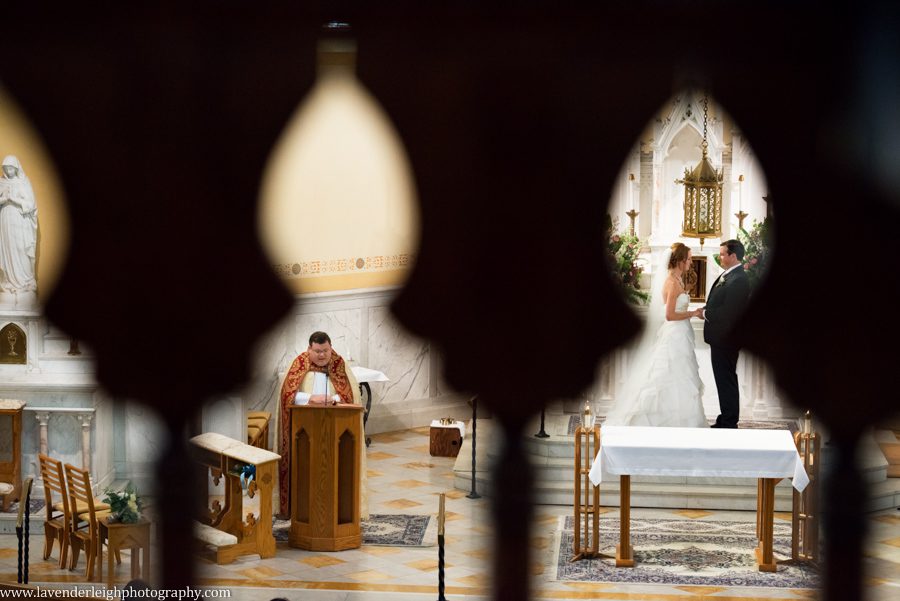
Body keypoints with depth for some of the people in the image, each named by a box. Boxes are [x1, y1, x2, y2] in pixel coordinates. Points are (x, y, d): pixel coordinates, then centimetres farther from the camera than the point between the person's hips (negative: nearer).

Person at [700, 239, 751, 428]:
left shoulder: (738, 280, -21)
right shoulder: (728, 275, 12)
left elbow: (727, 312, -25)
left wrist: (705, 313, -14)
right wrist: (707, 311, 1)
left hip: (725, 340, -10)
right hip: (720, 338, 10)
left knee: (726, 381, -3)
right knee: (725, 380, 16)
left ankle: (729, 423, 3)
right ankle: (726, 420, 25)